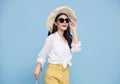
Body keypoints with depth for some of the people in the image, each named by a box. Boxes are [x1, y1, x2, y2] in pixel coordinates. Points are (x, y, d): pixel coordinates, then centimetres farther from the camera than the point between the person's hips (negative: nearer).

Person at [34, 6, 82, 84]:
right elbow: (42, 56, -6)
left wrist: (74, 31, -1)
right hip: (53, 72, -5)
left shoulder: (68, 39, 11)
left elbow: (76, 48, -7)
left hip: (65, 73, 6)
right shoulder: (51, 38, -7)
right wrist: (38, 67, -26)